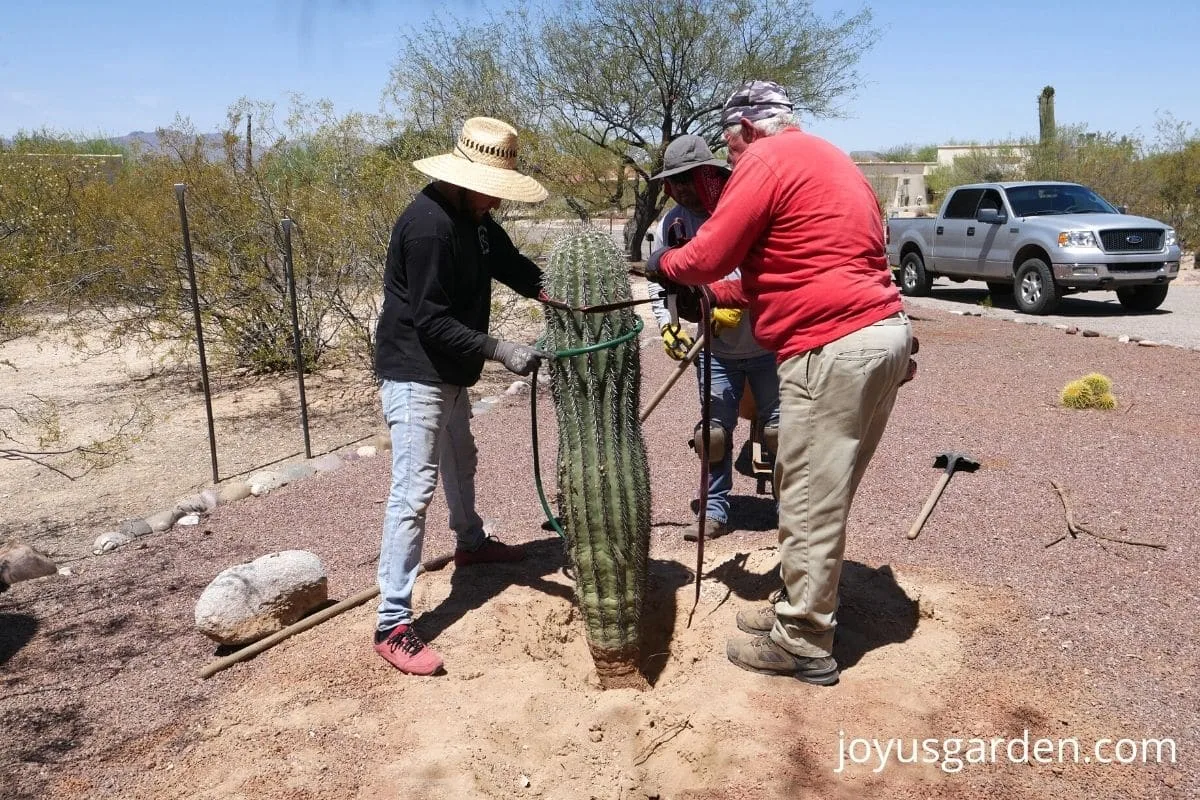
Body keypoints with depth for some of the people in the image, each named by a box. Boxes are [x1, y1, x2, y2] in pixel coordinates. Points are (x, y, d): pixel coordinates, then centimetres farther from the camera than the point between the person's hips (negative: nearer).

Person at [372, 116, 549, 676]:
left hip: (447, 373, 10)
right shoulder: (428, 225, -26)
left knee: (460, 463, 28)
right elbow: (431, 322, -27)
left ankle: (471, 542, 53)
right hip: (414, 375, -10)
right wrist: (500, 351, -29)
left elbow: (512, 265, 12)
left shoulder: (474, 217, 4)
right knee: (413, 491, -12)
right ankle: (393, 626, -7)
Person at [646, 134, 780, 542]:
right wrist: (667, 325, -9)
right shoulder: (672, 223, 0)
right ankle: (715, 510, 19)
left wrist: (737, 302, -31)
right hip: (714, 348, 4)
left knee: (780, 427, 5)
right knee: (714, 431, 6)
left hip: (765, 343, -4)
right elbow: (659, 281, 5)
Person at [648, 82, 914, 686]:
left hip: (835, 348, -10)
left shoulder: (766, 161, -6)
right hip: (882, 333, 10)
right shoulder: (827, 160, 24)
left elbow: (707, 256, -7)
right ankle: (801, 608, 30)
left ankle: (803, 646, 11)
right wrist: (718, 295, 23)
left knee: (809, 502, -1)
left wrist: (664, 265, 14)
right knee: (821, 494, 17)